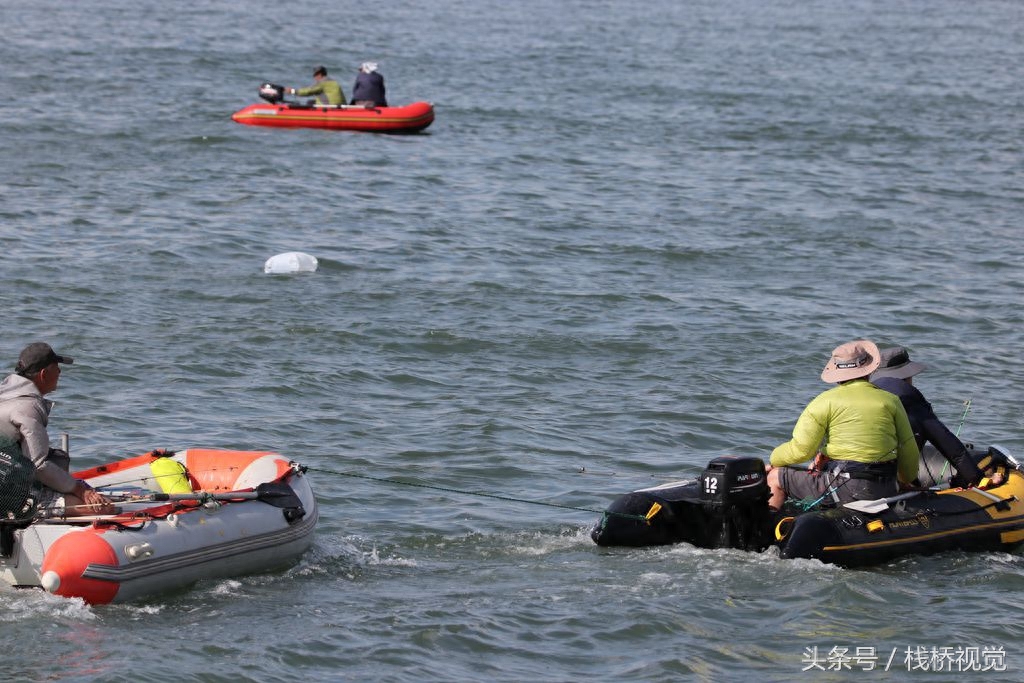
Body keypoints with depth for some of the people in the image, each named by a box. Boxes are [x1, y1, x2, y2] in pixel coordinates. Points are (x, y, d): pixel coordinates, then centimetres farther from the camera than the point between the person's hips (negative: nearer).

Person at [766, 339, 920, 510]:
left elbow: (800, 450, -8)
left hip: (842, 491, -5)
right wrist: (907, 481, 29)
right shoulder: (891, 401, 5)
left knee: (774, 477, 12)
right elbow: (909, 452, 9)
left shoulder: (826, 401, -5)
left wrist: (774, 460, 13)